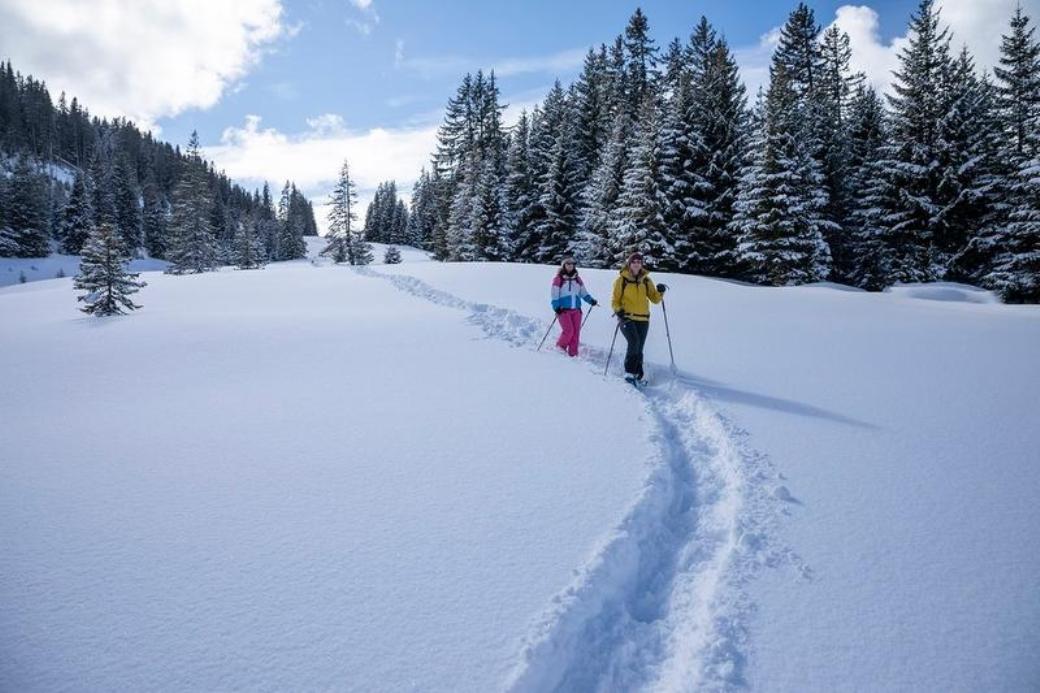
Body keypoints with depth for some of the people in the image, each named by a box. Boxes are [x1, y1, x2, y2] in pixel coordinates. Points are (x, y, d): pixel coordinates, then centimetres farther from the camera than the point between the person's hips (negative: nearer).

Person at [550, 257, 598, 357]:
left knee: (576, 332, 0)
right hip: (564, 310, -5)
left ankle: (573, 354, 7)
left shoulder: (577, 279, 13)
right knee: (569, 330, -14)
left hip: (576, 310, 5)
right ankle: (559, 348, 8)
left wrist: (591, 300, 2)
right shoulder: (558, 279, -1)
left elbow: (584, 292, 17)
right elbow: (555, 295, -3)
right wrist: (556, 307, -14)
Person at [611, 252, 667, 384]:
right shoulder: (621, 280, 2)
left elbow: (655, 299, 11)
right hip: (626, 318, -3)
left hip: (643, 319, 3)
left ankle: (638, 374, 16)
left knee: (639, 348, 5)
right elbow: (615, 300, 5)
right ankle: (629, 372, -13)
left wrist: (660, 292, -9)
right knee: (634, 342, -22)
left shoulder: (646, 280, 11)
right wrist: (619, 311, -13)